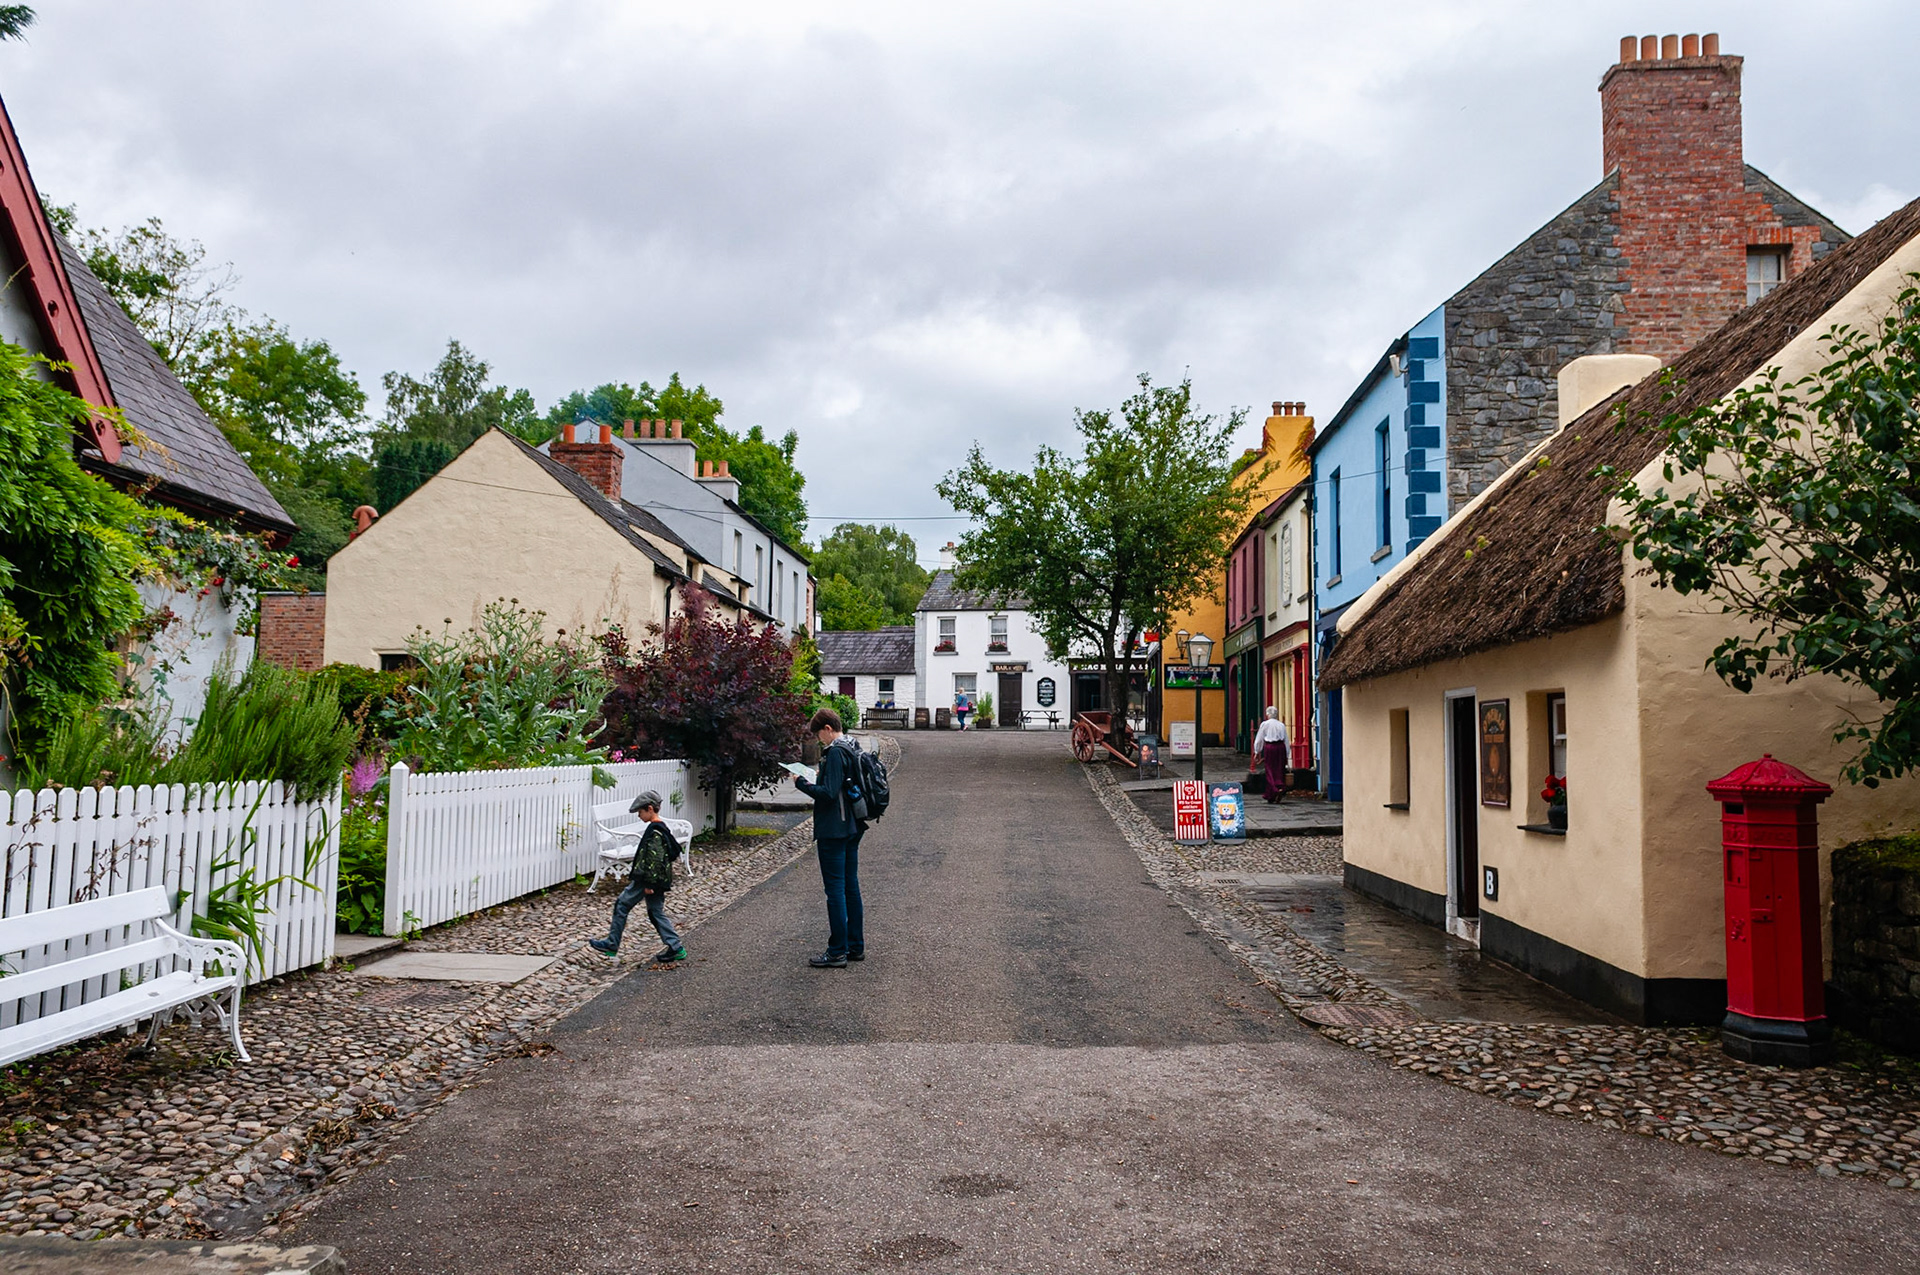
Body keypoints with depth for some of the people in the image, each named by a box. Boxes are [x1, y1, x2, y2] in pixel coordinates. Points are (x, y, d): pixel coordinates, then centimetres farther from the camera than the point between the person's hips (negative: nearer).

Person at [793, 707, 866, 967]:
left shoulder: (835, 753, -18)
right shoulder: (852, 750, 11)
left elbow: (828, 793, -23)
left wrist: (801, 783, -12)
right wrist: (817, 780, 14)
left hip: (833, 832, -10)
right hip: (852, 828, 10)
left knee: (835, 890, -3)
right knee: (851, 887, 14)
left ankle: (837, 953, 2)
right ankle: (856, 946, 22)